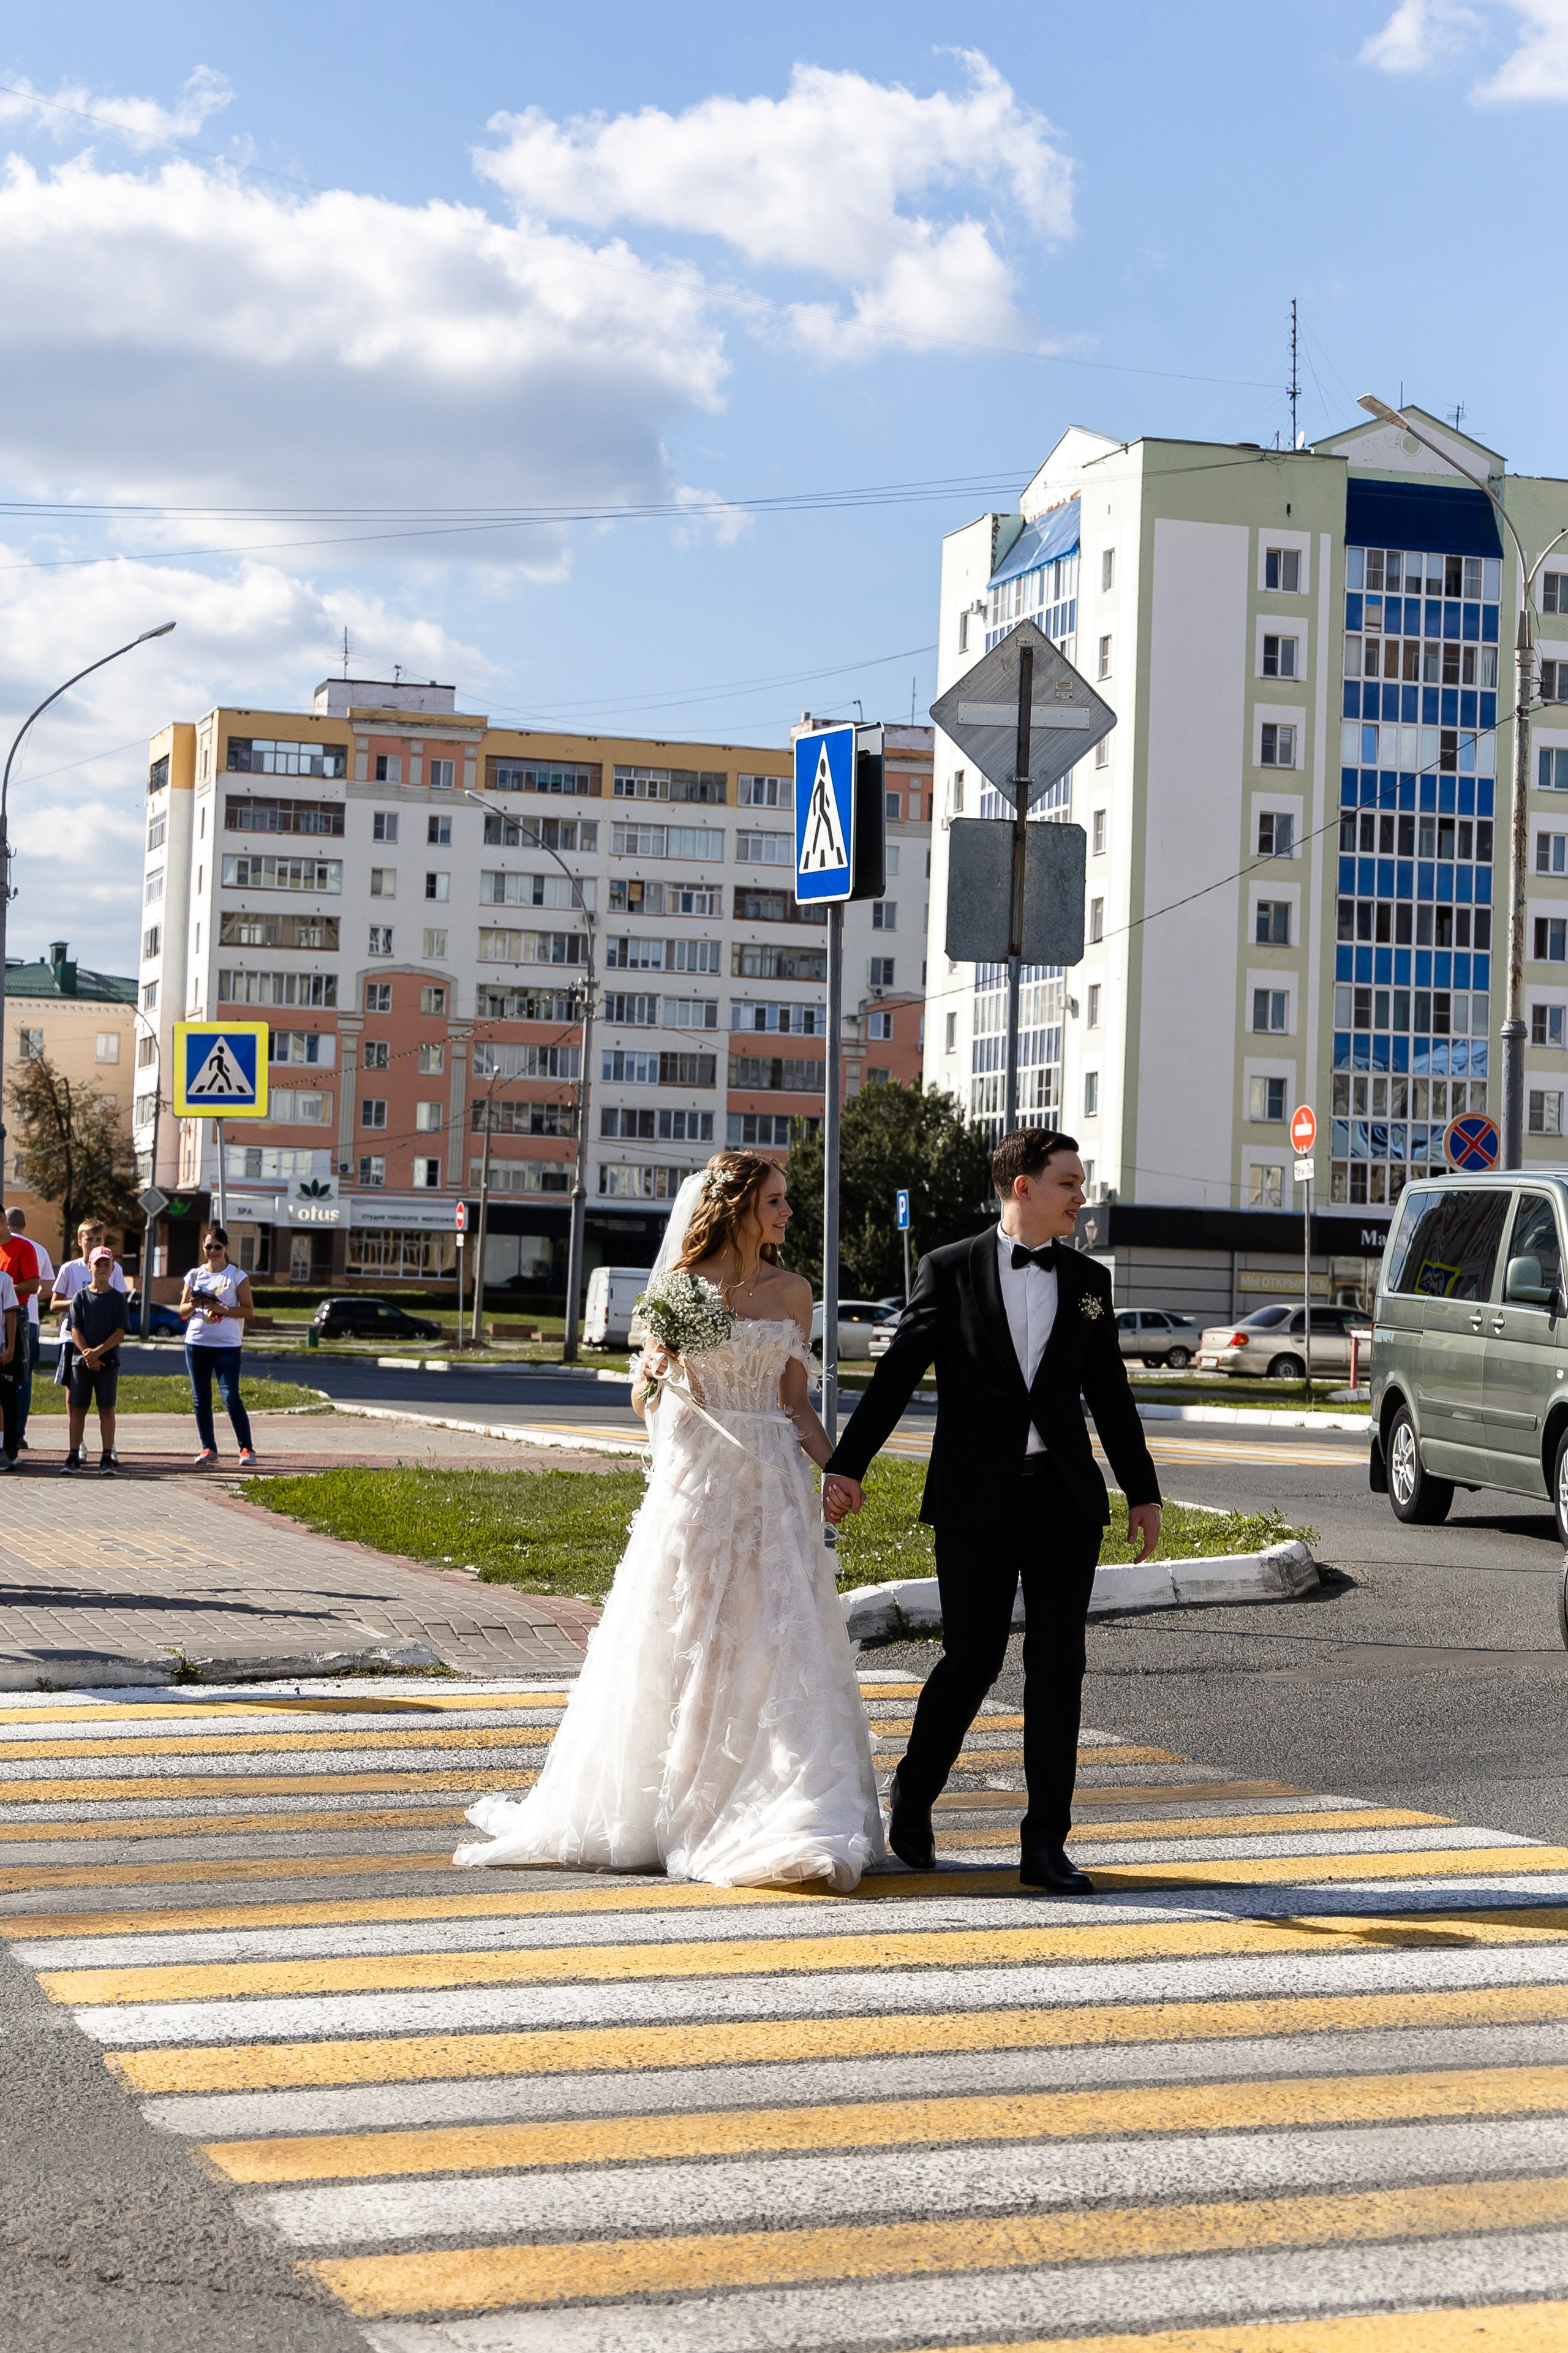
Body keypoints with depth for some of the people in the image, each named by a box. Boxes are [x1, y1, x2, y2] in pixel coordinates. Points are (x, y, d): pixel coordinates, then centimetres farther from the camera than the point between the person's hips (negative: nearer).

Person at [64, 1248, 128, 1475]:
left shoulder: (118, 1299, 1)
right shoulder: (81, 1297, 4)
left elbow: (120, 1332, -6)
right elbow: (75, 1330, -1)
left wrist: (98, 1352, -17)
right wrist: (87, 1354, -15)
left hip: (108, 1361, -1)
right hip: (81, 1360, 1)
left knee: (106, 1409, 1)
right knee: (77, 1409, 2)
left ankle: (107, 1458, 3)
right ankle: (74, 1456, 7)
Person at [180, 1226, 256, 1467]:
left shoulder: (237, 1276, 0)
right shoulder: (195, 1275, 11)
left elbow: (248, 1311, -3)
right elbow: (183, 1311, 13)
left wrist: (222, 1309, -17)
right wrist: (194, 1305, -9)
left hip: (227, 1345, -4)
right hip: (196, 1343, 4)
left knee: (231, 1398, -11)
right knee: (201, 1399, 5)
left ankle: (247, 1449, -3)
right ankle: (208, 1448, 13)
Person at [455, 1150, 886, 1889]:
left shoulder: (792, 1293, 9)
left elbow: (796, 1403, 12)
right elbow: (644, 1402, 3)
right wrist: (652, 1371, -19)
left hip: (772, 1488, 2)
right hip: (695, 1482, -2)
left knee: (777, 1649, -4)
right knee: (677, 1647, 2)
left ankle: (793, 1822, -1)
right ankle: (665, 1809, 14)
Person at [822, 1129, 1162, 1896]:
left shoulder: (1087, 1281, 11)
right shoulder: (950, 1271, 0)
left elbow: (1109, 1395, 15)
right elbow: (896, 1373, -1)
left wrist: (1142, 1492, 15)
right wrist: (846, 1465, -8)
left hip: (1064, 1501, 3)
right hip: (975, 1503, -3)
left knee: (1057, 1667, -1)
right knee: (972, 1660, 2)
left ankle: (1046, 1846, 4)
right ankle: (912, 1797, 27)